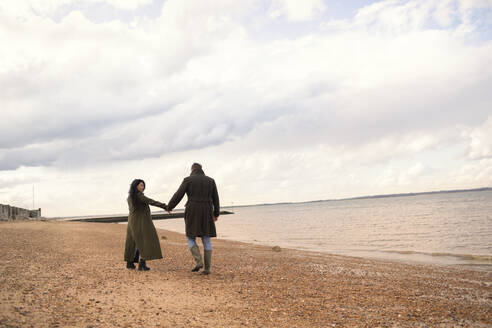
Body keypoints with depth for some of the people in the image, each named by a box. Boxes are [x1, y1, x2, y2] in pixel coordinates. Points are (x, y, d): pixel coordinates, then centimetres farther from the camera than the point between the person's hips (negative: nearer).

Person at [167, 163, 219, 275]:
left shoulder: (188, 180, -2)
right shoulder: (210, 181, 6)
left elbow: (178, 196, -3)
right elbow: (215, 199, 9)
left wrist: (169, 207, 13)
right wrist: (216, 214, 20)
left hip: (192, 213, -3)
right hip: (206, 213, 3)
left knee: (191, 239, 9)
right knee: (206, 240, 7)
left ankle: (199, 261, -11)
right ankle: (207, 268, 2)